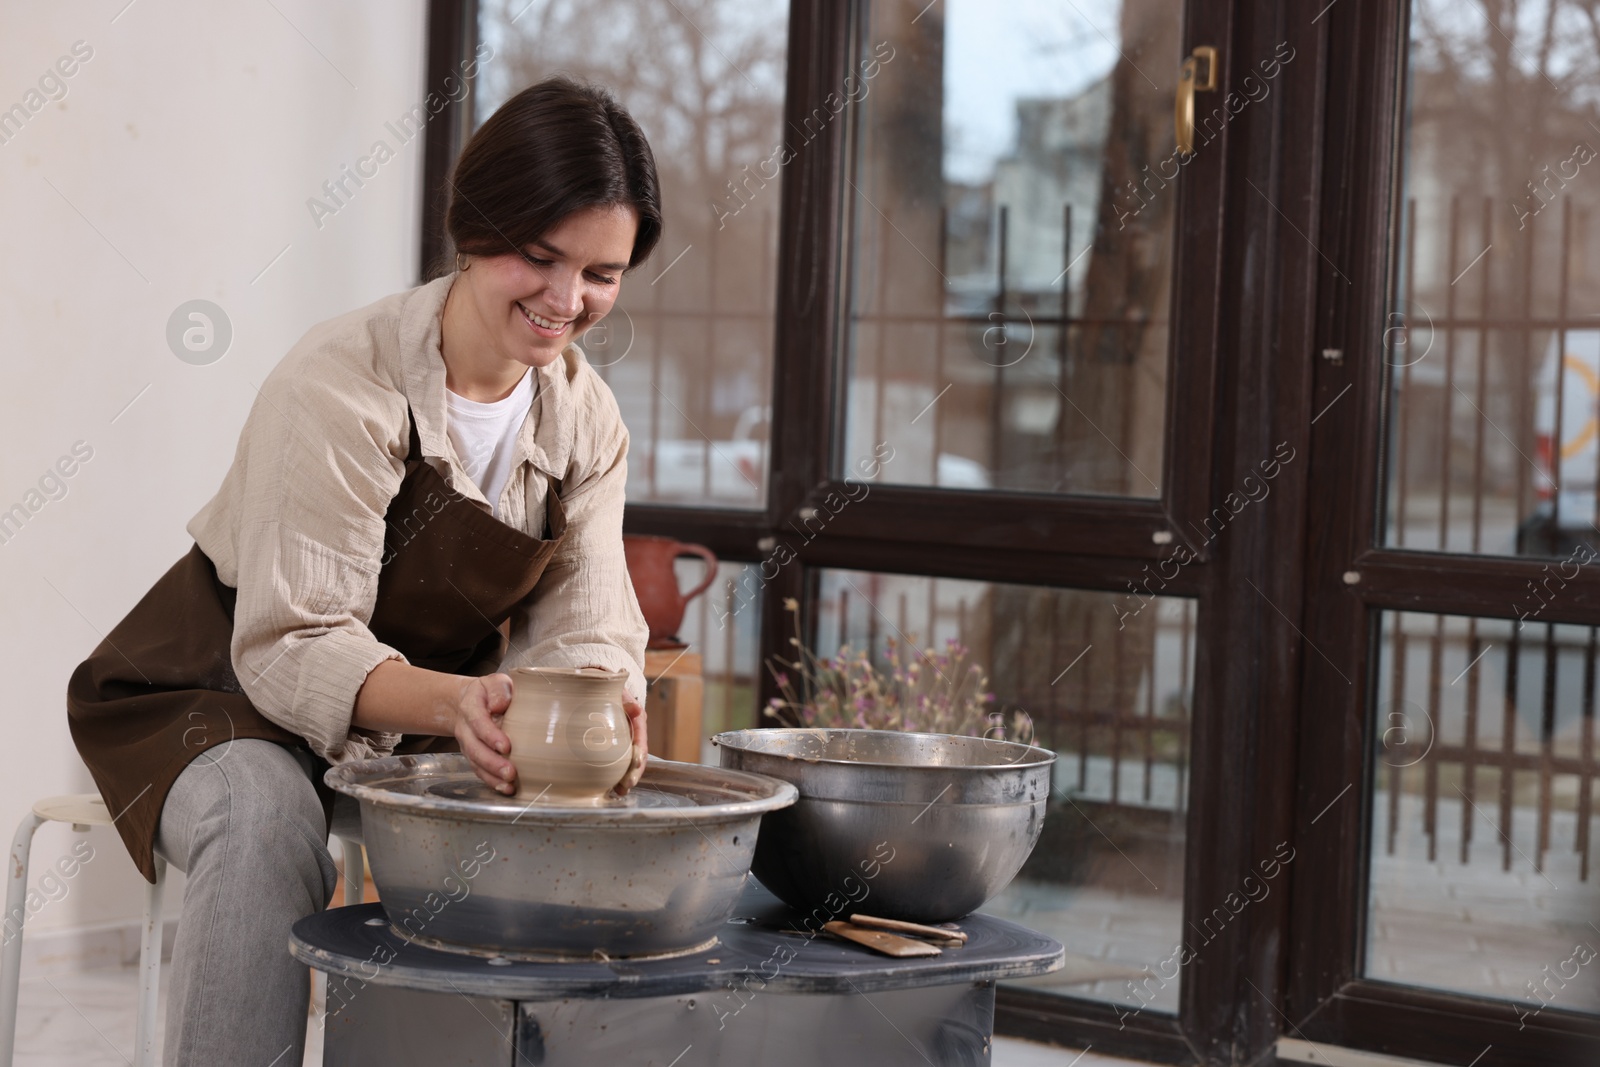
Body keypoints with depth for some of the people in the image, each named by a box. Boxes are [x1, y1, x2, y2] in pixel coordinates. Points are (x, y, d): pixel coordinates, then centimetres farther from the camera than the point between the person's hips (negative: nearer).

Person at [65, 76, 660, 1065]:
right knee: (268, 821, -36)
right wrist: (452, 701, -46)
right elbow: (294, 648, -26)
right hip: (229, 692, -5)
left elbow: (584, 630, -8)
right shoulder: (342, 384, -23)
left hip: (425, 713, 5)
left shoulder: (587, 415, -4)